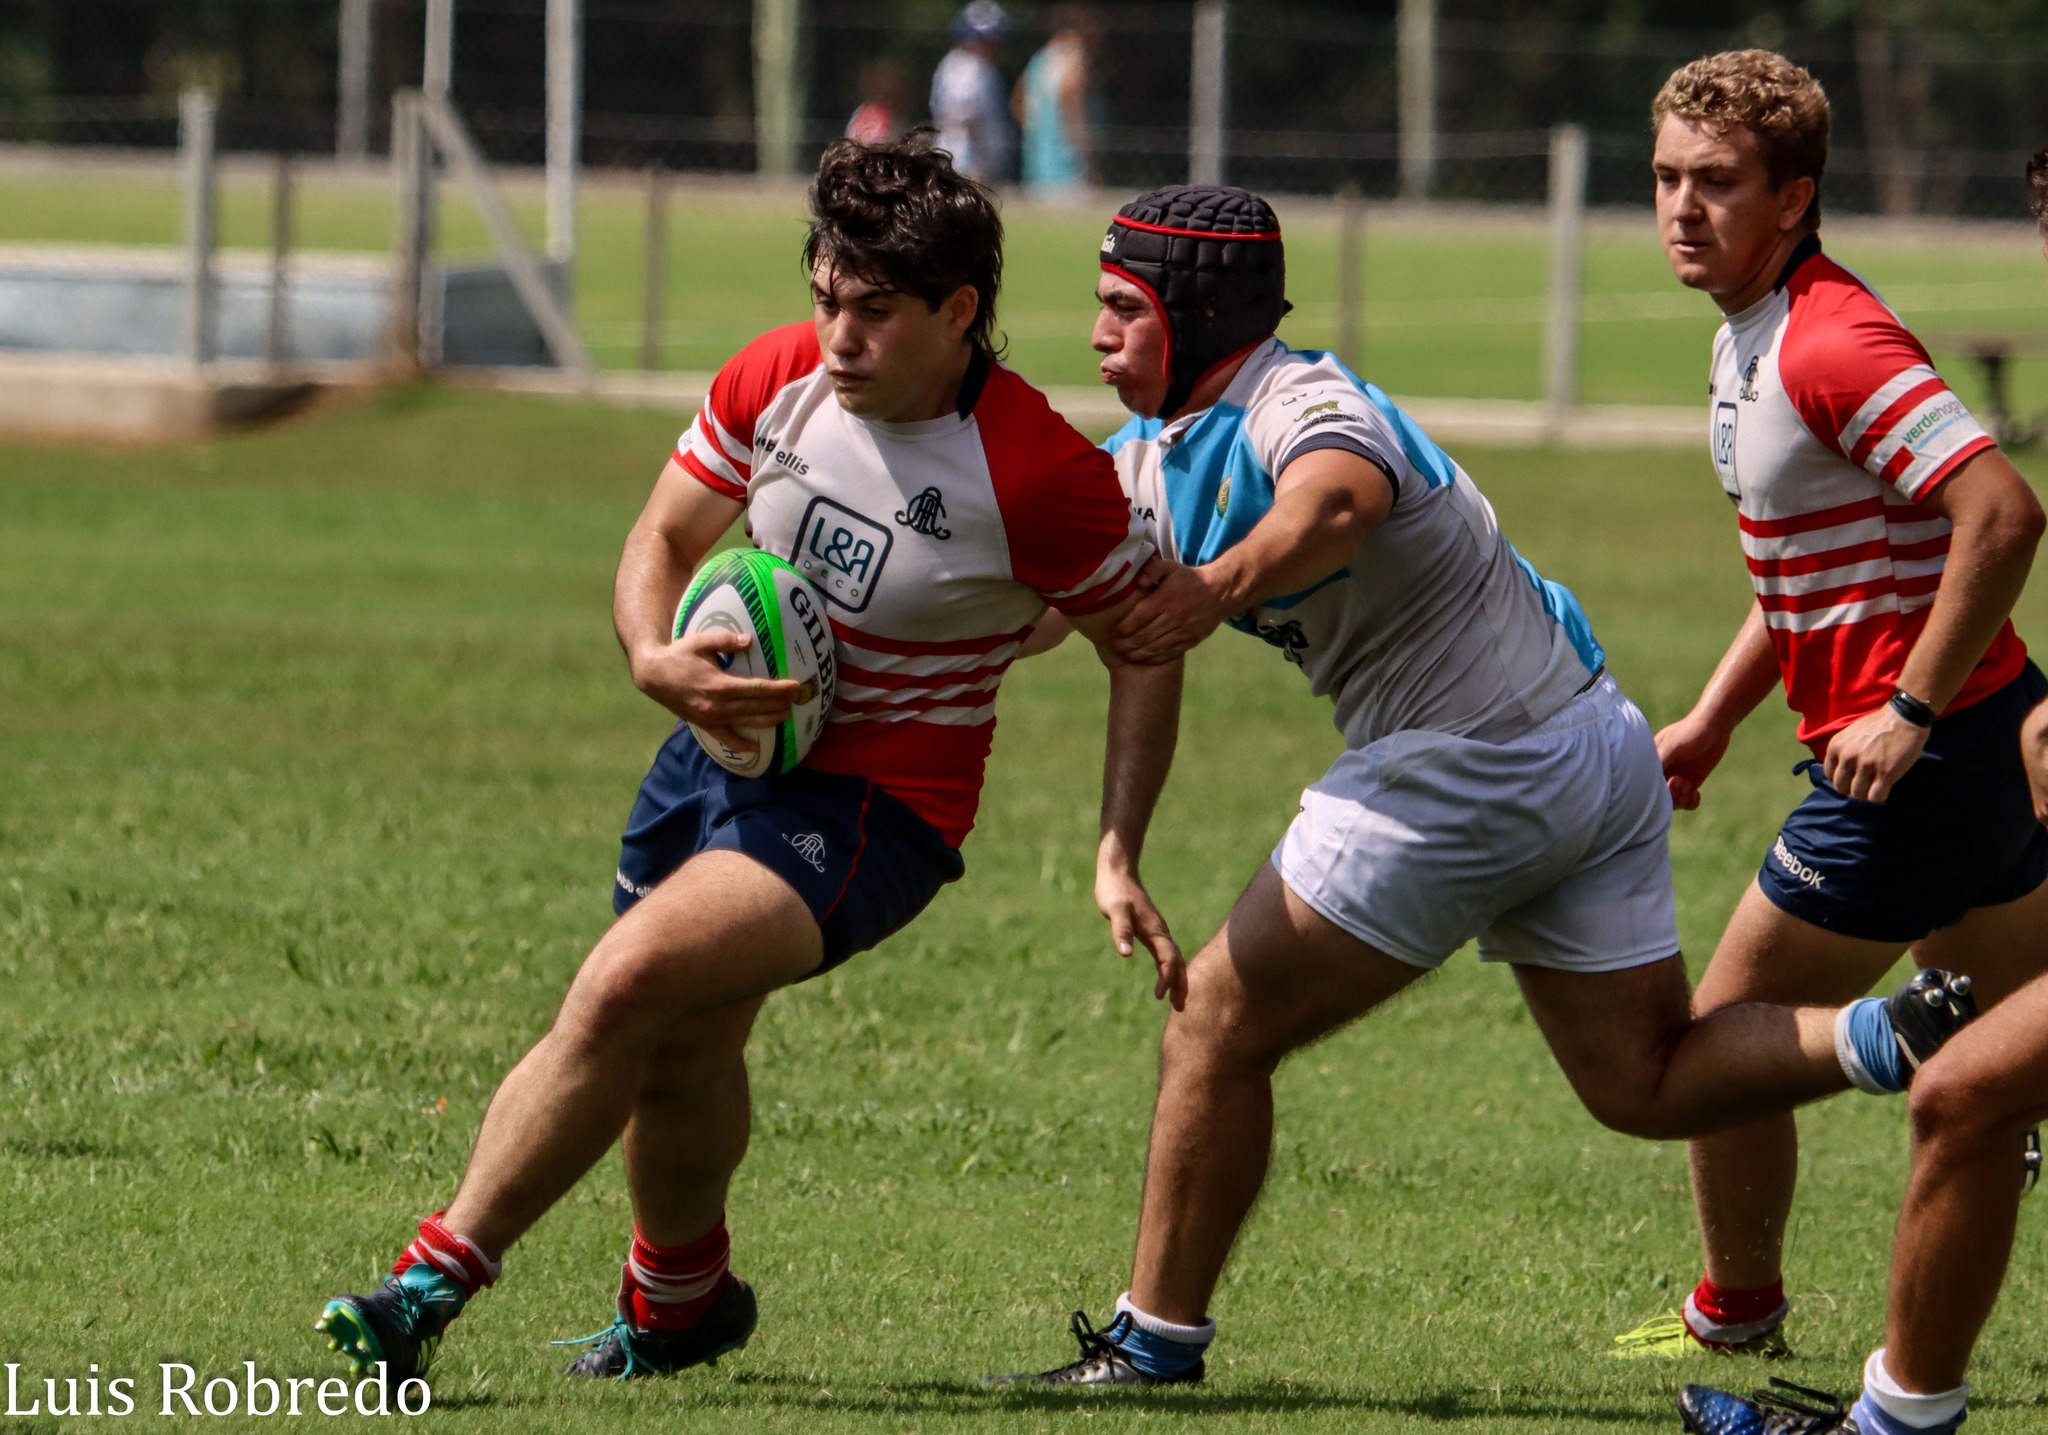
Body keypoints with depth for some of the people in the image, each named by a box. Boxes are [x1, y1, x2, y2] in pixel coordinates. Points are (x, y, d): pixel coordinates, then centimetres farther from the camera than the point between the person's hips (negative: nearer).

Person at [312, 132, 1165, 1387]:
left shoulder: (1040, 474, -20)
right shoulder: (778, 379, -5)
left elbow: (1146, 648, -7)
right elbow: (665, 539, 8)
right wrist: (656, 658, -14)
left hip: (873, 803, -6)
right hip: (724, 752, 6)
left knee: (626, 988, -24)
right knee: (681, 1052, 17)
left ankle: (436, 1283, -19)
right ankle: (682, 1299, 46)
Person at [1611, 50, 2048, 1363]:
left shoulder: (1830, 344, -21)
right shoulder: (1751, 341, 11)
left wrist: (1911, 715, -25)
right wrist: (1712, 721, 18)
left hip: (1919, 761, -10)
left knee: (1727, 1037, 4)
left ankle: (1736, 1320, 23)